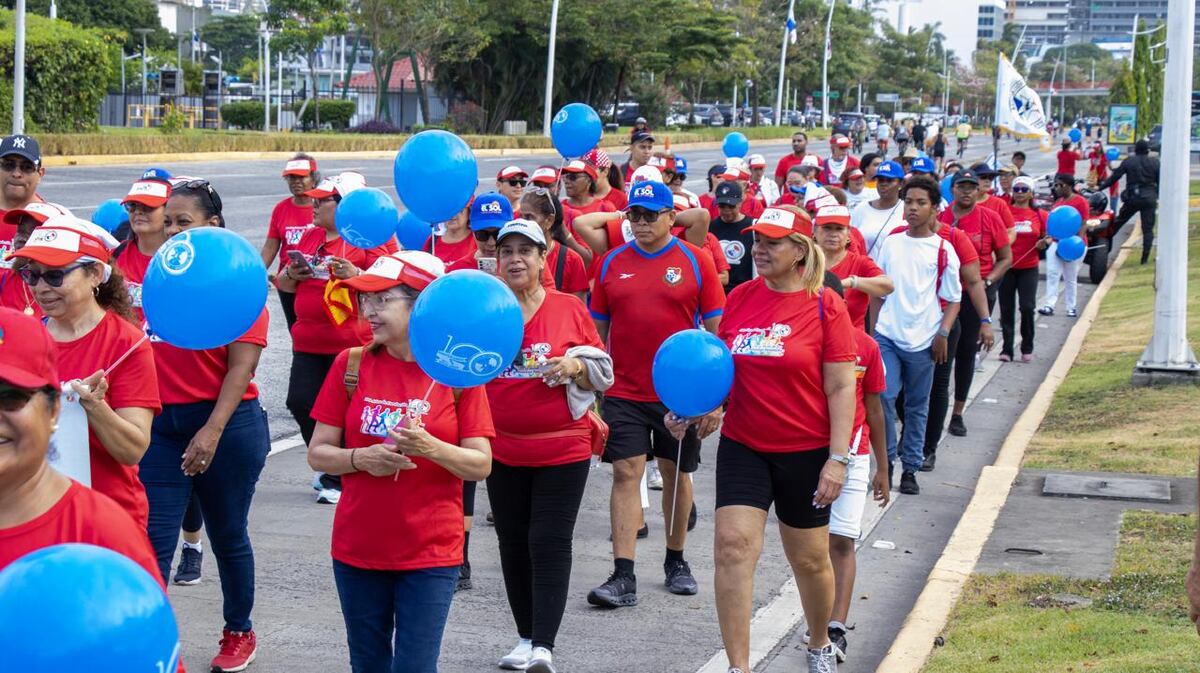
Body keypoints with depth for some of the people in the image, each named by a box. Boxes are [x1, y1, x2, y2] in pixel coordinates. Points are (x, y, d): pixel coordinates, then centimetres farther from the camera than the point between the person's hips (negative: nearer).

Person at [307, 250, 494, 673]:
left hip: (431, 554, -2)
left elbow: (481, 465, -5)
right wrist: (360, 459, -19)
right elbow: (318, 454, 1)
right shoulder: (351, 364, 0)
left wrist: (431, 448, -23)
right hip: (358, 551, 3)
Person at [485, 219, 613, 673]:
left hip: (562, 450, -3)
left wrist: (575, 366, -15)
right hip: (503, 449, 3)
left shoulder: (569, 309, -1)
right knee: (513, 544, 10)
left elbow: (602, 371, 4)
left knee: (550, 544, -7)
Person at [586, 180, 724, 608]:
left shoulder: (695, 262, -1)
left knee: (677, 473, 11)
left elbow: (715, 328, 1)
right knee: (626, 473, -5)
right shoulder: (611, 264, 5)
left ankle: (676, 561, 28)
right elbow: (597, 328, 12)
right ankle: (624, 576, -7)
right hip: (624, 392, 1)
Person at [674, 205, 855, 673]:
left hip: (806, 452, -3)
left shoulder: (824, 306, -10)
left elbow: (841, 388, -10)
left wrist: (837, 458, -15)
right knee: (732, 545, -10)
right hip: (742, 446, 3)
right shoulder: (740, 299, 1)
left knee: (809, 558, 11)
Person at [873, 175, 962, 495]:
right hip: (887, 335, 2)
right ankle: (888, 459, 6)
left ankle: (910, 469, 17)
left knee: (917, 407, 8)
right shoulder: (891, 243, 7)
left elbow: (953, 299, 2)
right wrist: (872, 326, 10)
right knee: (883, 396, -11)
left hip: (922, 339, -1)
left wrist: (943, 333, -10)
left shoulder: (943, 250, -1)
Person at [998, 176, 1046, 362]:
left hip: (1029, 268, 0)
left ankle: (1027, 347, 10)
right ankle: (1007, 349, 13)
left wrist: (1043, 244, -9)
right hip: (1006, 267, 0)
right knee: (1007, 309, 4)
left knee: (1027, 307, -8)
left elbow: (1044, 240, 12)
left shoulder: (1039, 215, 3)